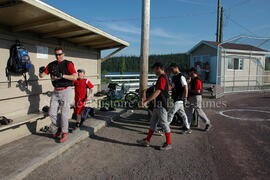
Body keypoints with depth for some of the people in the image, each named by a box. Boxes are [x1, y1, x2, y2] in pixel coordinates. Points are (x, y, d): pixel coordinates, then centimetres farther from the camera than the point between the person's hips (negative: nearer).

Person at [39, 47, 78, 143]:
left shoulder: (68, 64, -6)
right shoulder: (51, 65, 9)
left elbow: (75, 77, -18)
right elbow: (42, 75, 10)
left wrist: (62, 75, -27)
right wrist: (41, 71, -13)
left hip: (65, 91, -5)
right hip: (55, 92, 6)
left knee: (64, 113, -3)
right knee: (51, 113, 7)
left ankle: (65, 133, 10)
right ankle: (59, 128, 28)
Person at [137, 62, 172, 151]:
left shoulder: (162, 78, -18)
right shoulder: (163, 77, 15)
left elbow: (157, 92, -27)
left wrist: (145, 101, -30)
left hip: (161, 105, -10)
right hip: (157, 105, 10)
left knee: (164, 123, 0)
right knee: (153, 123, 14)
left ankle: (168, 144, 13)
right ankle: (147, 141, 23)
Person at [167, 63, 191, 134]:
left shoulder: (181, 77, -13)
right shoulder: (174, 77, 14)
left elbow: (186, 88, -18)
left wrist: (185, 99, -20)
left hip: (179, 100, -9)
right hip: (176, 99, 9)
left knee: (170, 113, -7)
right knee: (182, 114, 15)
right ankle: (188, 129, 24)